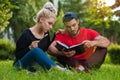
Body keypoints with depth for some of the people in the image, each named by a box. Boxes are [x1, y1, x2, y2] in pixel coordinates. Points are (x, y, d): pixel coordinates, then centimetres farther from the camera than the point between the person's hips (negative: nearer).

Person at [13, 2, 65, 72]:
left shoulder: (46, 34, 5)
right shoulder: (27, 34, -13)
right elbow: (18, 55, -11)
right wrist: (30, 48, -28)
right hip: (21, 64, -7)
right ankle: (58, 69, -51)